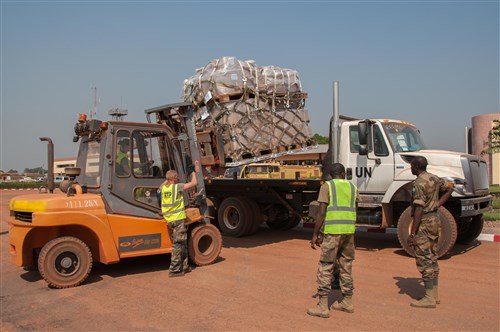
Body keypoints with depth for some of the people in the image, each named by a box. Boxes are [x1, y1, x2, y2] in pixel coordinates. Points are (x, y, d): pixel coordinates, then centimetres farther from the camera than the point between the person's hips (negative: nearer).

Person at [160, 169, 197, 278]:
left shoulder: (163, 188, 8)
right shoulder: (177, 187, -12)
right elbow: (194, 183, -7)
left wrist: (168, 179, 32)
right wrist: (193, 174, 10)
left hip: (169, 221, 8)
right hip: (178, 219, -8)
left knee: (183, 244, 16)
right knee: (178, 244, -3)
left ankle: (184, 266, 23)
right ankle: (174, 270, -3)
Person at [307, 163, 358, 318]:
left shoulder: (326, 186, -2)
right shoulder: (353, 187, 13)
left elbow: (322, 213, -10)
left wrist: (315, 234, -5)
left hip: (332, 231, -5)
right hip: (349, 231, 5)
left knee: (325, 268, -1)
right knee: (346, 266, 16)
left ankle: (323, 306, 0)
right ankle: (347, 302, 25)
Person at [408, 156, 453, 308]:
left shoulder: (419, 183, -18)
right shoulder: (434, 179, 10)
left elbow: (419, 209, -23)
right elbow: (450, 189, 21)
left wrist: (412, 233, -20)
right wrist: (437, 204, 11)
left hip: (424, 222, -9)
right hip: (434, 219, 9)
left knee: (424, 260, -4)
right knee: (432, 258, 15)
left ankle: (429, 298, -1)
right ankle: (434, 294, 22)